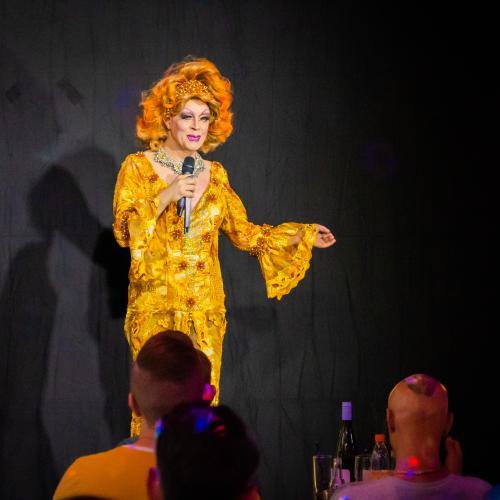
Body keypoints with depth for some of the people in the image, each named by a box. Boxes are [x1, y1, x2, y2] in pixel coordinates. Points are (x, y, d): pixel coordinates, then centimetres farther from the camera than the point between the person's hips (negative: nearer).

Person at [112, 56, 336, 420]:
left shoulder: (215, 174, 12)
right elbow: (124, 232, -9)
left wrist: (301, 235, 15)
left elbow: (244, 232, 17)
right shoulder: (138, 167, 0)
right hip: (157, 305, -4)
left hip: (205, 307, 4)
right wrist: (165, 197, -19)